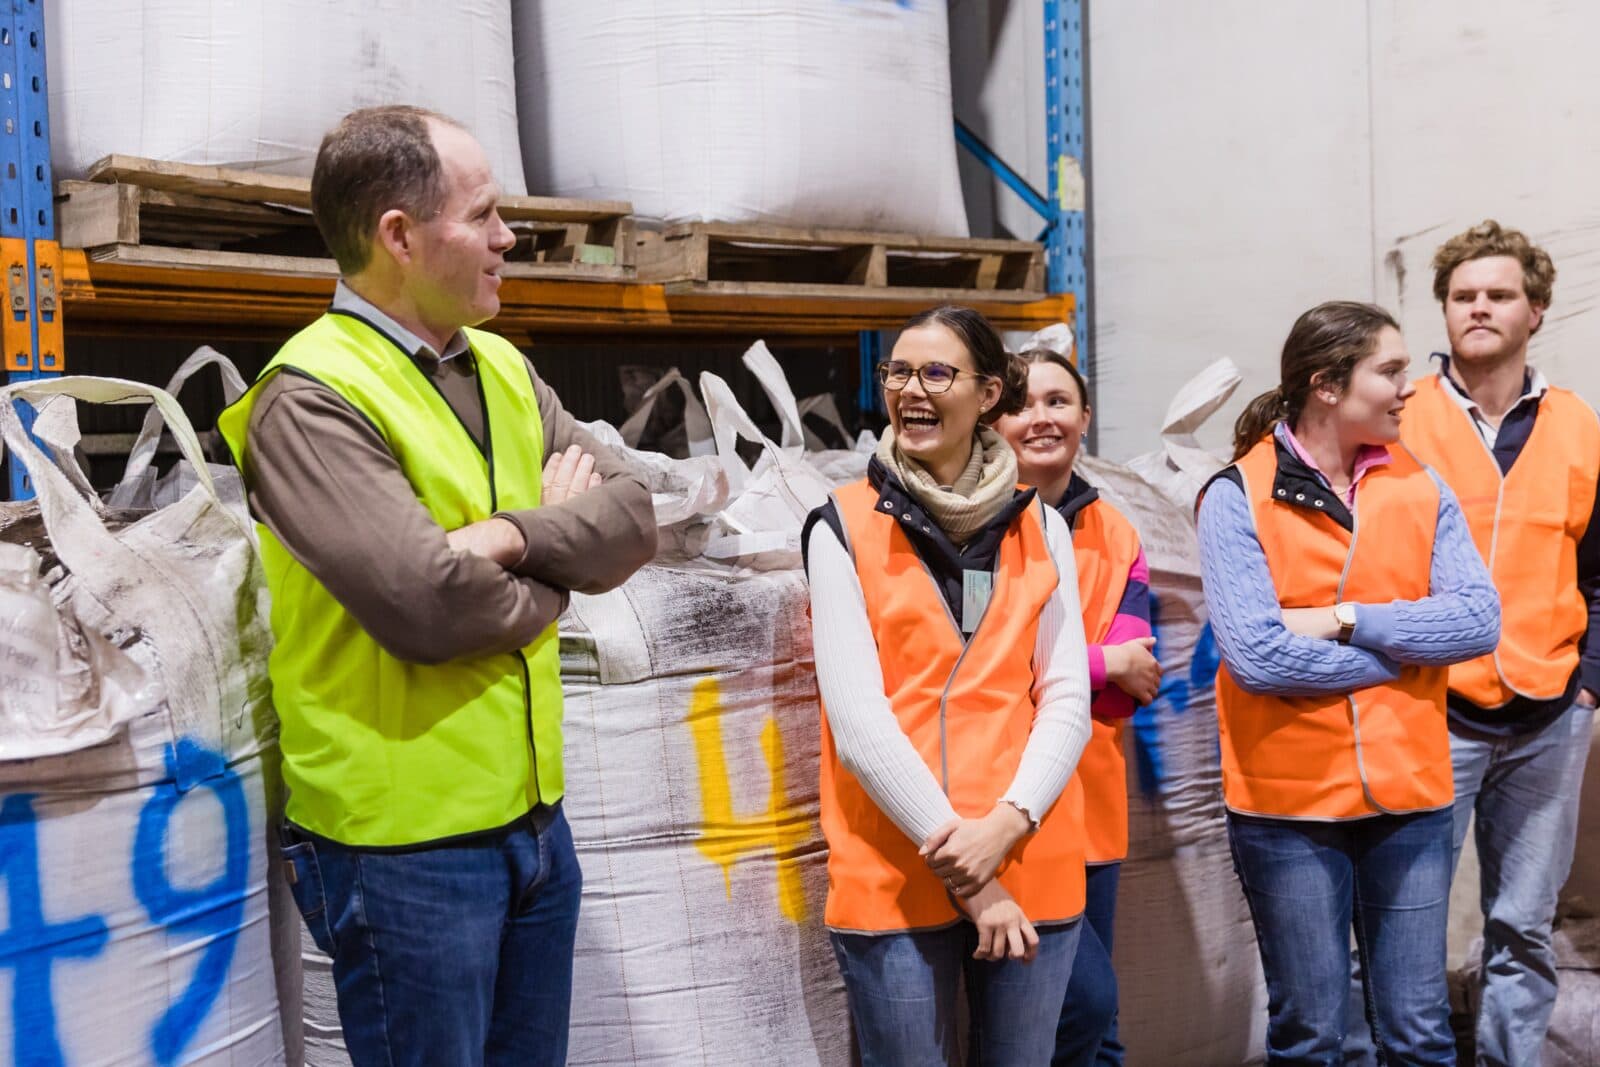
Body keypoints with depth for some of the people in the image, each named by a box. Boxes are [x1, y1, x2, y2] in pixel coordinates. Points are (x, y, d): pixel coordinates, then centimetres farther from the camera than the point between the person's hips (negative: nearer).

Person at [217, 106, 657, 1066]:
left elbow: (632, 516, 1)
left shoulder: (503, 369, 9)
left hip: (534, 814, 7)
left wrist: (514, 534, -18)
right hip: (406, 842, -7)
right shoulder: (310, 398, -15)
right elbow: (428, 604, -26)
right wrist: (557, 542, -7)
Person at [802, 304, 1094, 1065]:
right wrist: (961, 868, -12)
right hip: (893, 878, -3)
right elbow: (857, 720, -8)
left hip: (1031, 868, 3)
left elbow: (1067, 700, 3)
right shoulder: (844, 529, -1)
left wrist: (1007, 823, -14)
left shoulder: (1039, 528, 9)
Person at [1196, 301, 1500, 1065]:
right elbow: (1257, 656, -20)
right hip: (1288, 804, -3)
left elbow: (1479, 619, -6)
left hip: (1409, 798, 4)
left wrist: (1346, 618, -16)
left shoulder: (1420, 488, 4)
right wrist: (1410, 646, -10)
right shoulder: (1236, 498, -9)